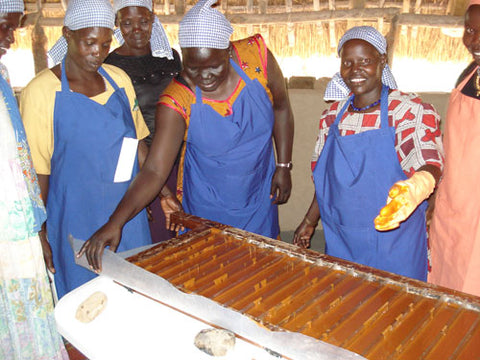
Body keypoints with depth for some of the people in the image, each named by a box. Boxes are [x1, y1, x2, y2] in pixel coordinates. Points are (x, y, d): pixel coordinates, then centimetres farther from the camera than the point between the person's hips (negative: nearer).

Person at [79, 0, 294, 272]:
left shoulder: (257, 57, -16)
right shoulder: (177, 102, -24)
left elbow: (281, 108, 0)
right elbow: (154, 171, -27)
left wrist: (284, 166, -1)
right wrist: (115, 223, -39)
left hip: (260, 200, 3)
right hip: (207, 208, -3)